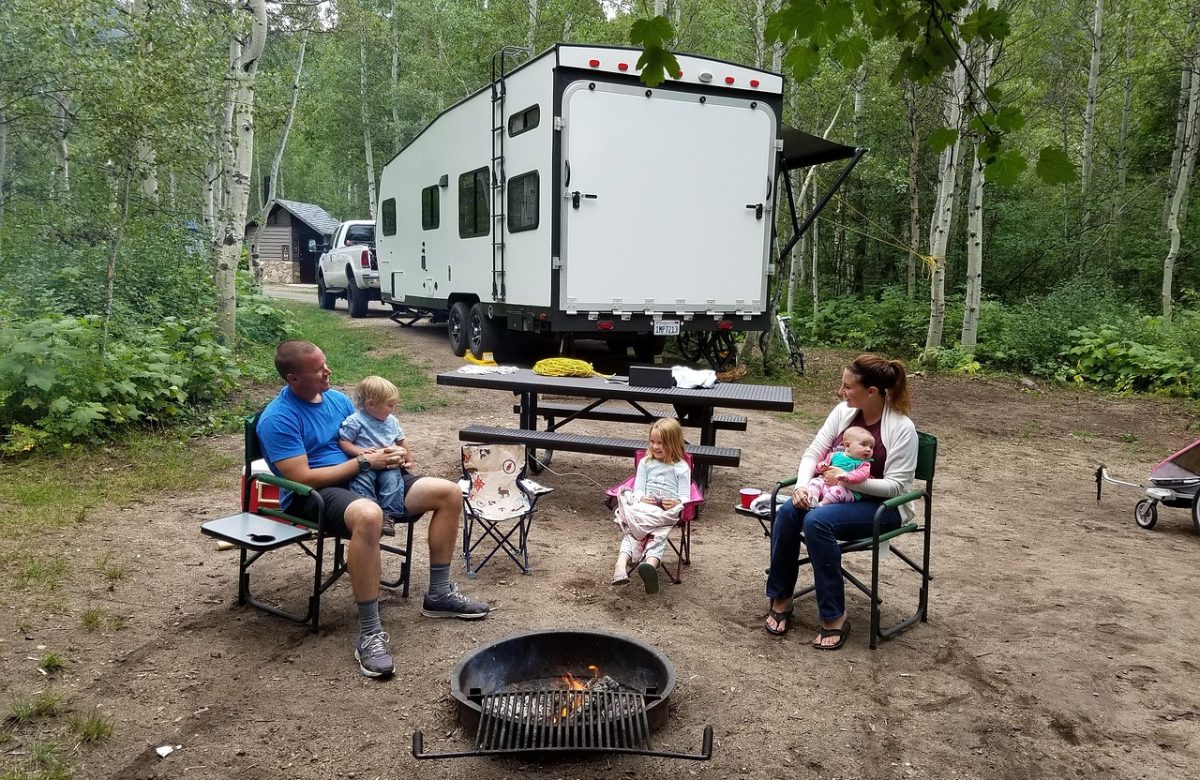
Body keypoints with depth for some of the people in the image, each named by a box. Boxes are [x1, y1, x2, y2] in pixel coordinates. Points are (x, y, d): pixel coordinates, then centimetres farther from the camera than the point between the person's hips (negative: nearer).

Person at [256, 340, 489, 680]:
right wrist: (364, 461, -16)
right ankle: (370, 634, -33)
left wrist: (395, 453, -1)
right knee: (369, 515, -44)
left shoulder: (336, 398, 12)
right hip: (313, 495, -8)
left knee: (449, 493, -3)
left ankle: (438, 594, 8)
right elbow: (302, 478, -19)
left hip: (366, 478, 8)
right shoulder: (278, 419, -12)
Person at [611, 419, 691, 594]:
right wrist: (642, 498, -12)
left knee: (658, 535, -32)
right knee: (632, 532, -28)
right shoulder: (645, 463, 18)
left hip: (667, 512, -2)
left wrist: (677, 503, -20)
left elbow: (685, 496, 5)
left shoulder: (681, 467, 10)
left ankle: (650, 565, -59)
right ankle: (621, 564, -50)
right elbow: (638, 489, 13)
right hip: (644, 507, 2)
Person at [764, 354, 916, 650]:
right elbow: (813, 453, 1)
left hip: (881, 506, -5)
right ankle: (781, 599, -10)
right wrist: (801, 486, -18)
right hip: (836, 493, 5)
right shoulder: (843, 412, 0)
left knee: (817, 521, -33)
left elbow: (895, 486, -17)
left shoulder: (902, 428, -15)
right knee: (787, 511, -25)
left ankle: (834, 617, -21)